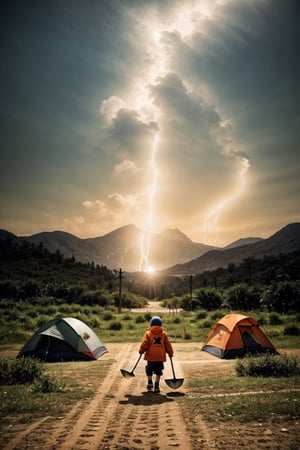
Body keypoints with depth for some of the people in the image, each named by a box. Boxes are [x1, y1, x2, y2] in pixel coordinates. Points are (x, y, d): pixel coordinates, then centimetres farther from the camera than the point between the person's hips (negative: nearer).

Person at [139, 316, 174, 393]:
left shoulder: (148, 333, 0)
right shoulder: (164, 334, 8)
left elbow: (144, 344, -5)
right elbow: (168, 344, 8)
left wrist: (141, 351, 11)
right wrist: (170, 353, 19)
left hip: (151, 356, -2)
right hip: (161, 356, 2)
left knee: (149, 370, 19)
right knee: (158, 372, 9)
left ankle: (150, 382, 13)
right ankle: (156, 386, 6)